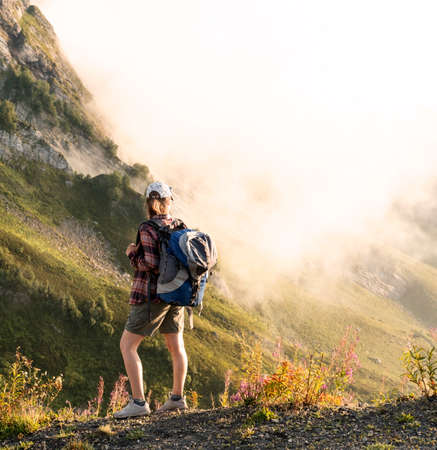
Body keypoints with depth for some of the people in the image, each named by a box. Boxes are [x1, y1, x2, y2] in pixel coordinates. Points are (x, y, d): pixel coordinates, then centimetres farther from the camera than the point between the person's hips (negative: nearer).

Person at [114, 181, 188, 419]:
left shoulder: (147, 229, -14)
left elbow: (150, 265, -20)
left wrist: (132, 254, -4)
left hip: (152, 296, -7)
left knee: (127, 345, -1)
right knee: (176, 347, 18)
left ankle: (138, 402, -8)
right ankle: (177, 398, 29)